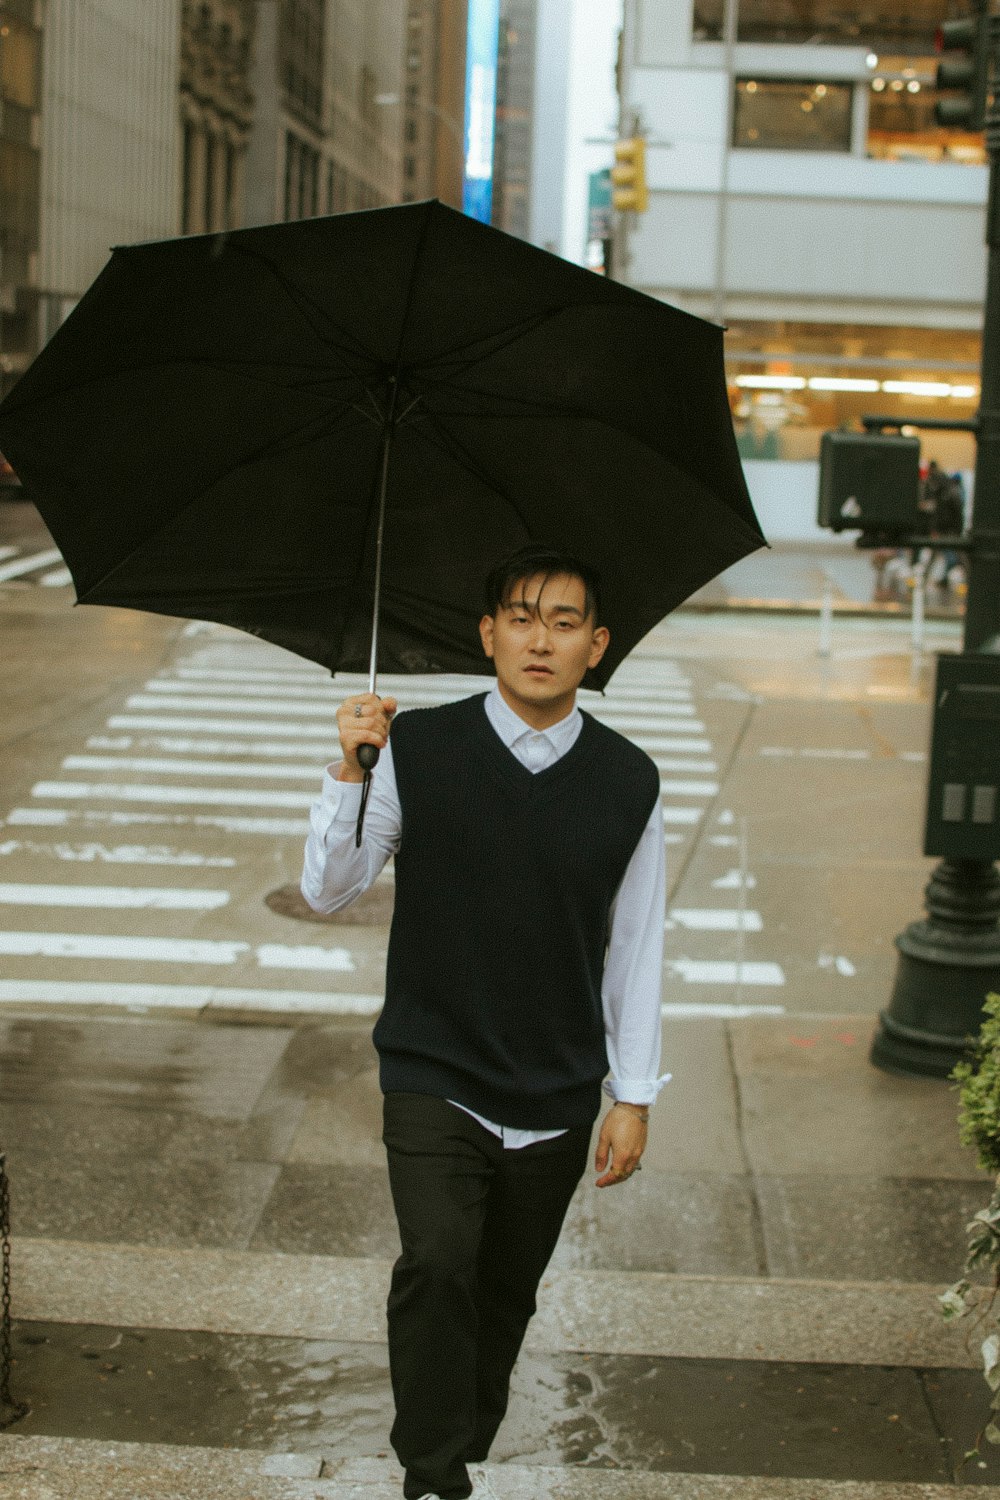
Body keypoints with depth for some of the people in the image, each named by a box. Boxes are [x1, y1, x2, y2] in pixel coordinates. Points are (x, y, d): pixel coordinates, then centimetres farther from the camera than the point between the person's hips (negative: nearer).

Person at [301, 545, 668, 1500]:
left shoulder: (627, 783, -2)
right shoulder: (417, 750, -7)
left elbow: (635, 947, 4)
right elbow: (327, 891, -5)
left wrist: (633, 1097, 3)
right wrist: (349, 769, -20)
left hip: (557, 1096, 2)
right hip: (434, 1078, -2)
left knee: (505, 1296, 13)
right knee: (437, 1261, -21)